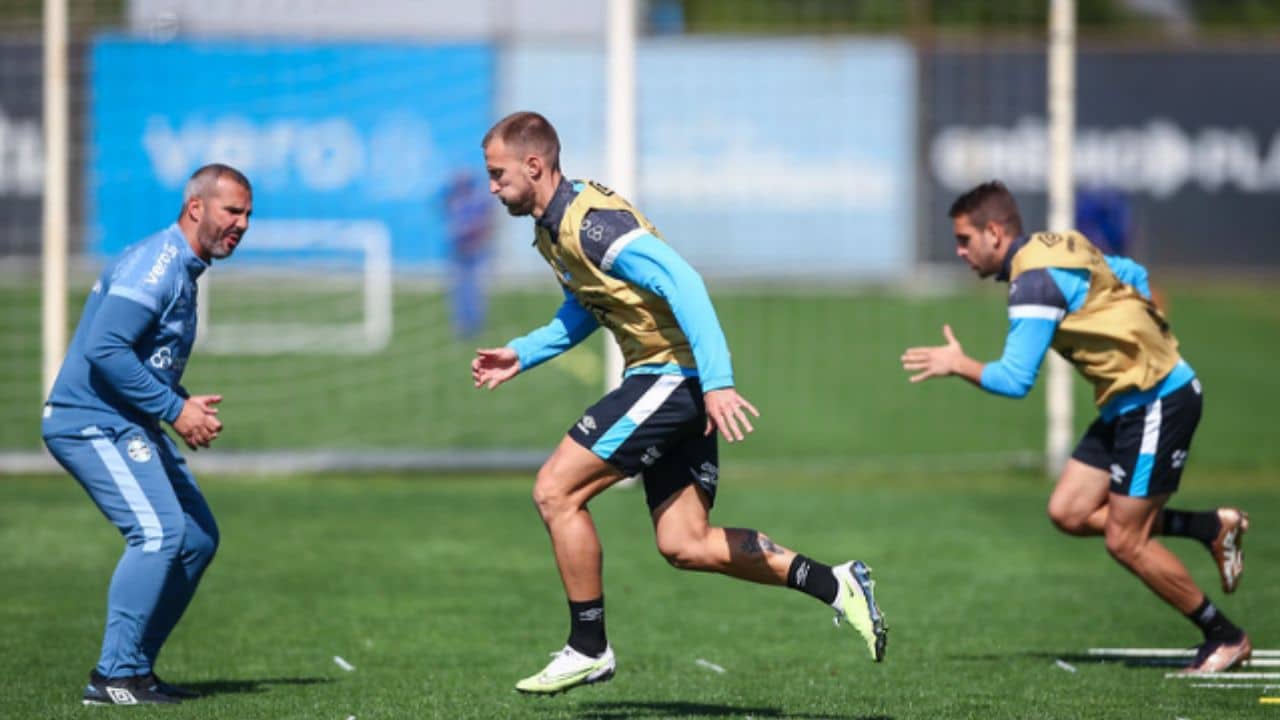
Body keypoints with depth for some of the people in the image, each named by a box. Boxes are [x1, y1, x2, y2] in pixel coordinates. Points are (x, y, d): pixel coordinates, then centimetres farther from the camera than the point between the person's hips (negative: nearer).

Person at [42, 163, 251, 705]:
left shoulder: (183, 270, 16)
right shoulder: (154, 264, -16)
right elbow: (105, 349, -26)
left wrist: (186, 405, 5)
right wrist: (174, 408, -23)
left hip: (130, 428, 11)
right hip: (91, 422, -11)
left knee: (199, 537, 10)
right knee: (159, 531, -22)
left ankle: (134, 669, 14)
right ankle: (114, 676, -18)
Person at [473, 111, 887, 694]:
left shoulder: (590, 221, -19)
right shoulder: (550, 229, 13)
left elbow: (680, 281, -27)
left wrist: (717, 383, -32)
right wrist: (521, 355, 19)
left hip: (676, 373, -10)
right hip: (668, 379, 10)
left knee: (555, 491, -10)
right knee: (683, 546, 6)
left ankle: (588, 649, -2)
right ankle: (835, 584, 11)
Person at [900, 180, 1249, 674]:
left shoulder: (1035, 280, -19)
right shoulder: (1058, 250, 10)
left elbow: (1014, 380, -22)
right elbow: (1133, 275, 25)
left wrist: (958, 365, -6)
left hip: (1158, 401, -10)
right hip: (1126, 403, 10)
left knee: (1125, 542, -6)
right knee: (1068, 513, 5)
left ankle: (1225, 638, 7)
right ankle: (1211, 528, 13)